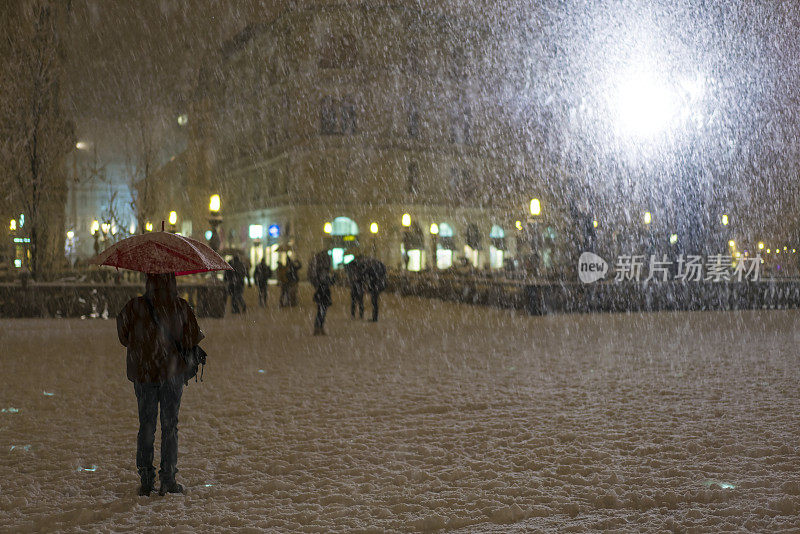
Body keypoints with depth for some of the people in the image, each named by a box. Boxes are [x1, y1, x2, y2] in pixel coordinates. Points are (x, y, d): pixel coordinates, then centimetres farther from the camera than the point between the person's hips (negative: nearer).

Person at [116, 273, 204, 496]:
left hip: (142, 371, 1)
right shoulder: (181, 308, -8)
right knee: (170, 425, 7)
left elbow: (124, 338, 1)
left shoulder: (134, 307, -7)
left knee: (146, 424, 11)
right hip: (172, 371, -1)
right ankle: (168, 480, 8)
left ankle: (146, 480, 11)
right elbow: (192, 340, -5)